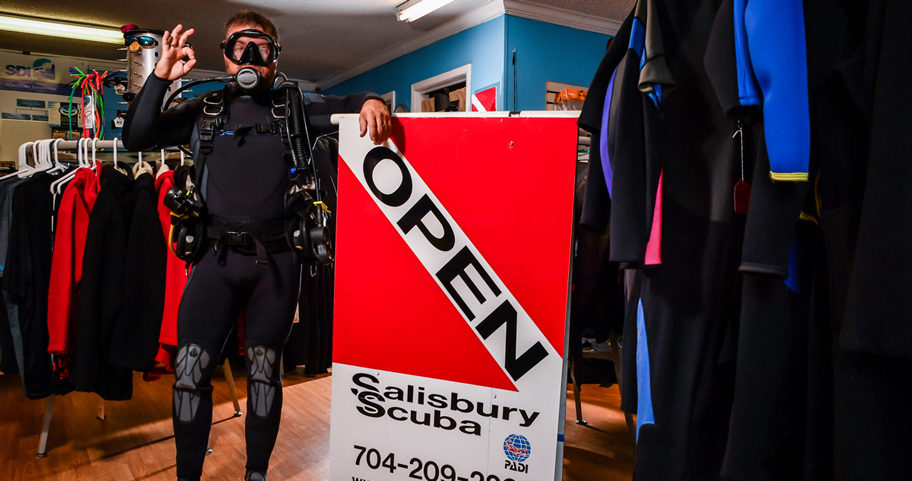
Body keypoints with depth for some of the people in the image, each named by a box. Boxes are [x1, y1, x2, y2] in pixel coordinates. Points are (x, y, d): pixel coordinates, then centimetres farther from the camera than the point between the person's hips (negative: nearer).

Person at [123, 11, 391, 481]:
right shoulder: (203, 110, 11)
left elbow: (346, 105, 9)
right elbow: (136, 137, 5)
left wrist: (370, 101, -15)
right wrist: (160, 78, -6)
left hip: (275, 260, 0)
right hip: (216, 254, 1)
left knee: (264, 372, 9)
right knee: (190, 369, -2)